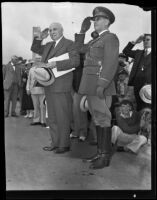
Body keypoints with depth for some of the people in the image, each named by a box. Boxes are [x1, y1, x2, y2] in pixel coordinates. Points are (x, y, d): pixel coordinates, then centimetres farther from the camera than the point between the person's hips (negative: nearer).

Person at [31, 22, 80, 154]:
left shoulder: (69, 44, -3)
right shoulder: (49, 45, 20)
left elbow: (75, 61, -16)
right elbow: (35, 49, 32)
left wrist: (57, 64, -22)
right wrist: (40, 38, 15)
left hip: (61, 88, -8)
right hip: (49, 87, 8)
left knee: (62, 117, -2)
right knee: (52, 118, 12)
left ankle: (64, 144, 7)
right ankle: (55, 143, 21)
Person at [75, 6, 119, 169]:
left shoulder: (110, 37, -4)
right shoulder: (97, 40, 23)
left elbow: (111, 63, -16)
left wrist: (102, 85, -24)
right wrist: (83, 30, 16)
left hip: (100, 85, -9)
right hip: (91, 86, 9)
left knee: (103, 119, -7)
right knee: (97, 119, 10)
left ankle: (105, 156, -1)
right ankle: (100, 152, 16)